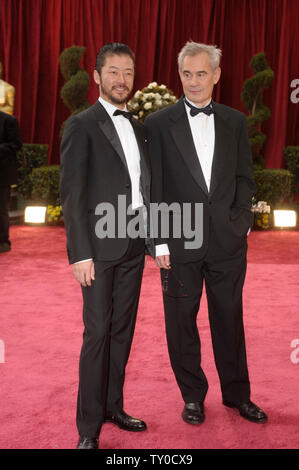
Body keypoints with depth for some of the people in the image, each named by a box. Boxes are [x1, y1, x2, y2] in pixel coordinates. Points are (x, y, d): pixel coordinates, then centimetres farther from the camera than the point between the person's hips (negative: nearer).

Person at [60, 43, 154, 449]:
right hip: (100, 244, -6)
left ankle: (113, 406, 25)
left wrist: (154, 240, 12)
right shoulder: (81, 126, -4)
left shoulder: (138, 128, 15)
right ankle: (89, 428, 8)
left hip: (134, 246, 6)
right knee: (98, 332, -4)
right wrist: (80, 253, -15)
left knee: (123, 329, 11)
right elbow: (72, 194, -10)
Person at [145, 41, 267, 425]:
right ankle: (193, 396, 27)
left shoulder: (235, 122, 8)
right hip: (180, 242, -2)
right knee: (182, 322, 9)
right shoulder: (159, 123, -1)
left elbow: (244, 177, 11)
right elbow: (154, 187, -3)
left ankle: (237, 394, 30)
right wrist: (160, 240, -7)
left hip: (228, 240, 2)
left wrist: (240, 219, -2)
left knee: (229, 320, 12)